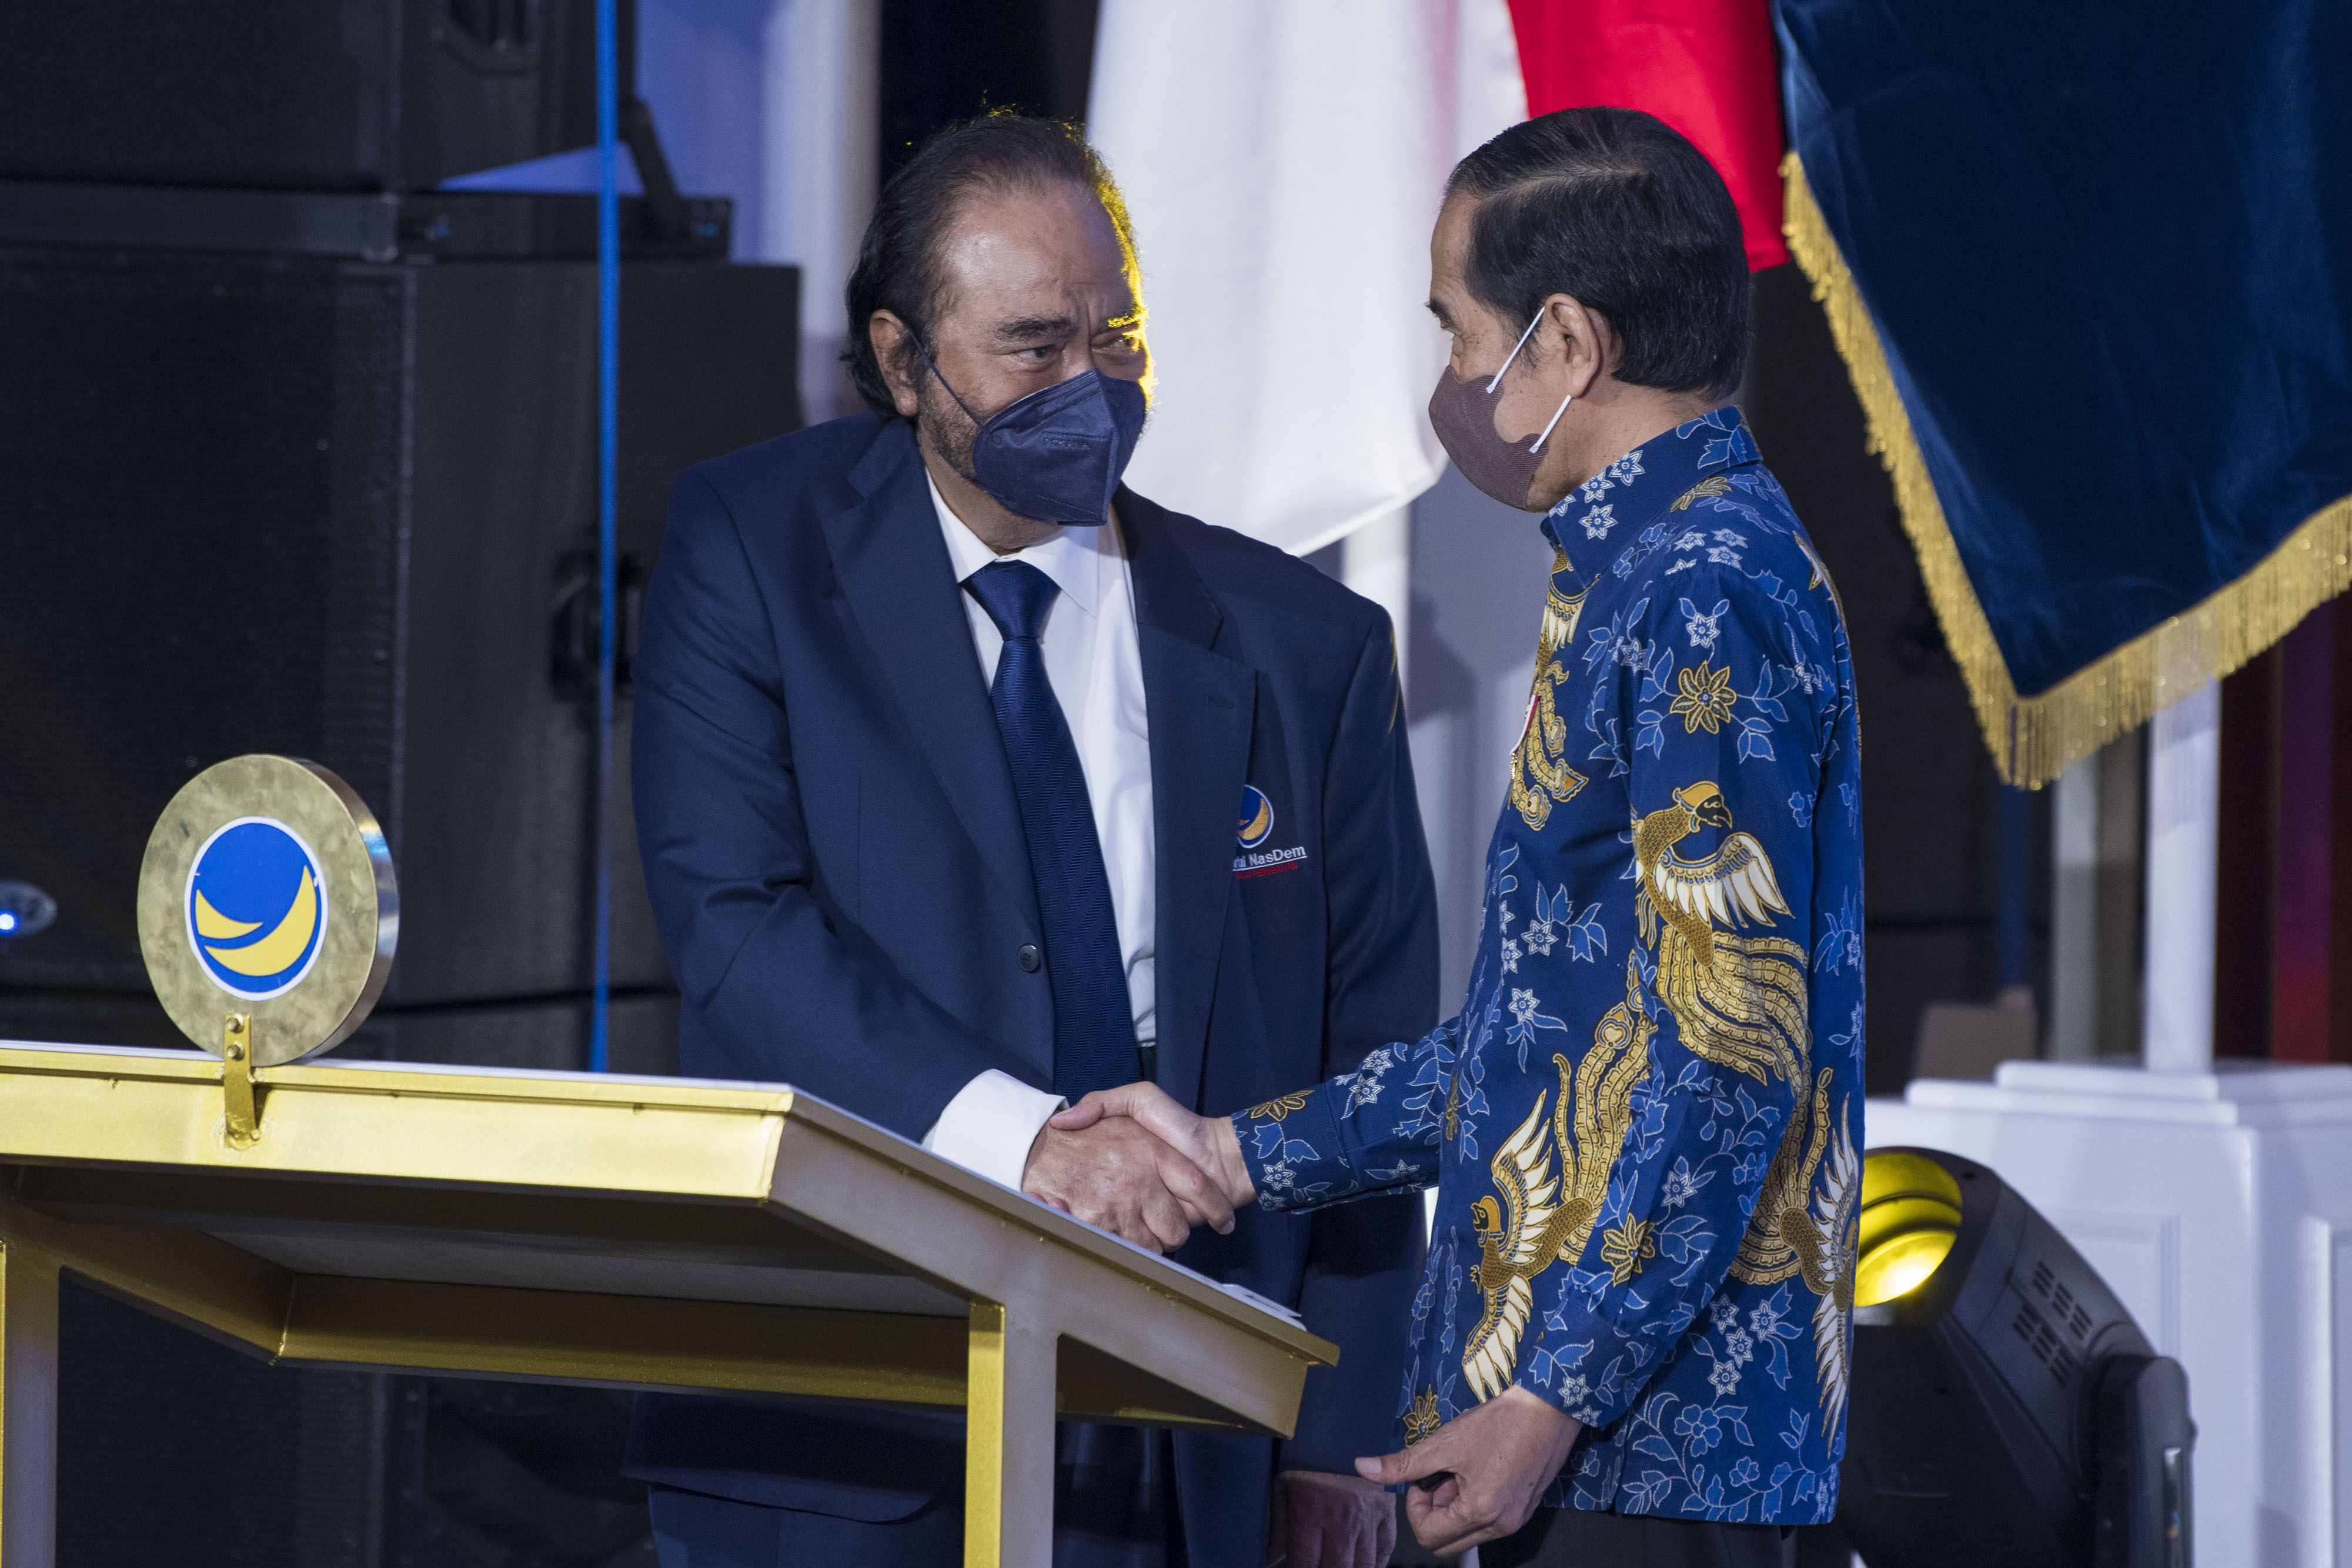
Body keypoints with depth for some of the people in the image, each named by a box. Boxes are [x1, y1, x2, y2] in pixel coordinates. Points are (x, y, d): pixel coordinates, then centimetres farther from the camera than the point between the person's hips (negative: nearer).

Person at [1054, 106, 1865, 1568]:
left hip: (1643, 1436, -10)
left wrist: (1553, 1398, -20)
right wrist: (1239, 1154, 20)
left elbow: (1729, 1050, -20)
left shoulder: (1702, 590, -14)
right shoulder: (1657, 571, 18)